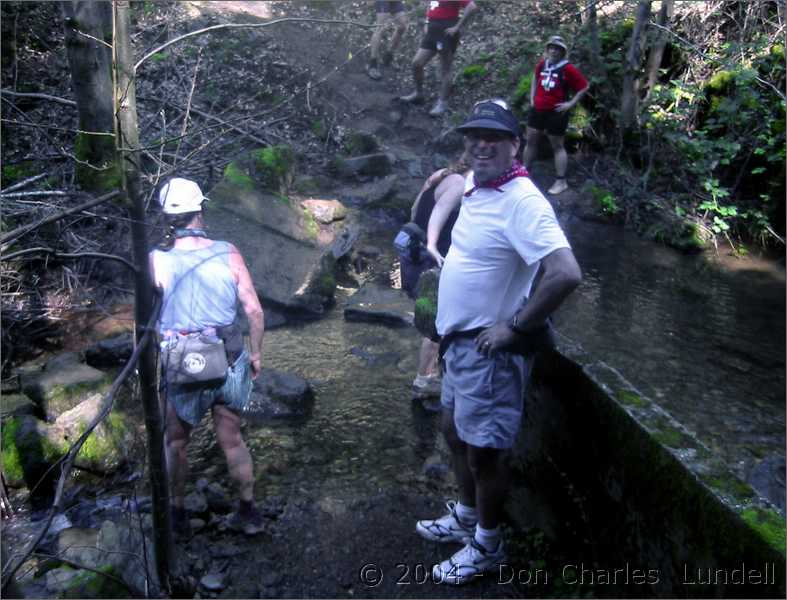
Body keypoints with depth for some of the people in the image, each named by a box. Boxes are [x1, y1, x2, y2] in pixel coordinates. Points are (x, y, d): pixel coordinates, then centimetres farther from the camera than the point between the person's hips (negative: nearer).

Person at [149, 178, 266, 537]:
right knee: (232, 441, 19)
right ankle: (248, 513, 32)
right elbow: (254, 311, -8)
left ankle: (177, 515, 37)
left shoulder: (157, 262, -14)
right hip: (229, 362, 2)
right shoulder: (228, 254, -11)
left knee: (176, 443, 22)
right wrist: (256, 353, 7)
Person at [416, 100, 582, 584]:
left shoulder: (522, 202, -23)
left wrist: (515, 327, -24)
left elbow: (566, 274, -31)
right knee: (456, 433, 23)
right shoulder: (475, 188, 6)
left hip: (489, 348, -9)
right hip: (461, 339, 9)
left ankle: (487, 546, 28)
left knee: (483, 450, 5)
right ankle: (466, 518, 44)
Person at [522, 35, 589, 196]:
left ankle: (561, 182, 6)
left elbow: (584, 87, -6)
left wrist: (571, 104, -11)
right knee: (531, 140, 12)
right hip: (537, 109, 6)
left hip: (556, 112, -6)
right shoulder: (542, 64, 4)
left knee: (557, 146, 0)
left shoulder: (568, 69, -12)